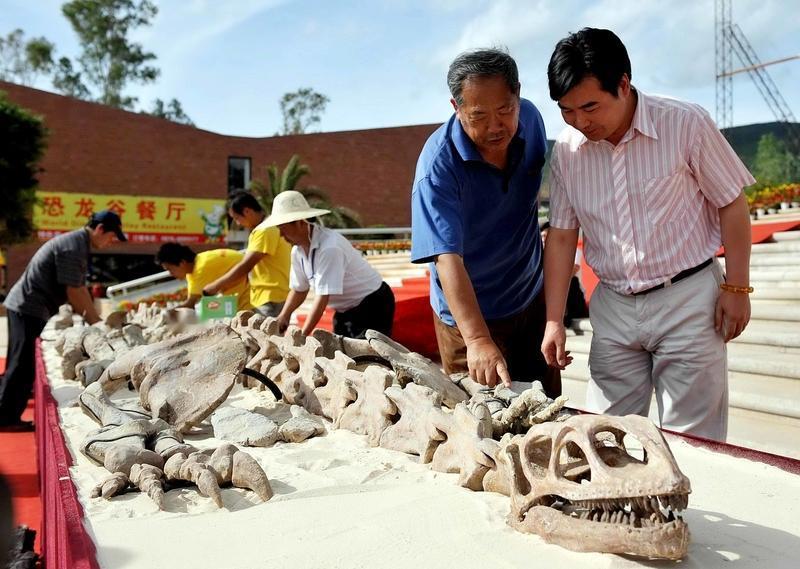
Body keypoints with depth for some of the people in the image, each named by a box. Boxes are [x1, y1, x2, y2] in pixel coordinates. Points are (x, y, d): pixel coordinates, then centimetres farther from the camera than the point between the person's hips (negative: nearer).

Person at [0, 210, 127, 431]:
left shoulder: (79, 245, 13)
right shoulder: (73, 247, -19)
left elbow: (81, 289, 15)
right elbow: (73, 293, -19)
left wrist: (99, 321, 12)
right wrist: (96, 324, -10)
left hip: (27, 307, 10)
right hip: (29, 309, -10)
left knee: (23, 365, 14)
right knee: (23, 365, -4)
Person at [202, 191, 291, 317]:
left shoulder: (266, 230, -16)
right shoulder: (262, 229, 16)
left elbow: (245, 267, -18)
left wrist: (215, 286, -9)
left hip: (272, 300, -10)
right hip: (264, 299, 10)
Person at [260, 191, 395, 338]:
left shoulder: (329, 248, -28)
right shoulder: (297, 250, -2)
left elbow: (323, 296, -29)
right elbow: (298, 289, 10)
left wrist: (301, 337, -28)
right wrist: (282, 318, -3)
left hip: (372, 305, -8)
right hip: (345, 310, 8)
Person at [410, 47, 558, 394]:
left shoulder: (530, 119, -8)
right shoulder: (438, 164, -28)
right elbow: (447, 258, -36)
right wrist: (477, 340, -47)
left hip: (533, 296, 6)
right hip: (468, 314, -5)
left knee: (548, 406, 17)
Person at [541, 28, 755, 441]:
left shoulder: (685, 125, -12)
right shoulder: (566, 150, -3)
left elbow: (731, 205, -3)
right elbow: (562, 236, 1)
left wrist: (736, 288, -3)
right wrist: (554, 320, -1)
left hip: (687, 300, -3)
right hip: (613, 308, 3)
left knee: (691, 442, 5)